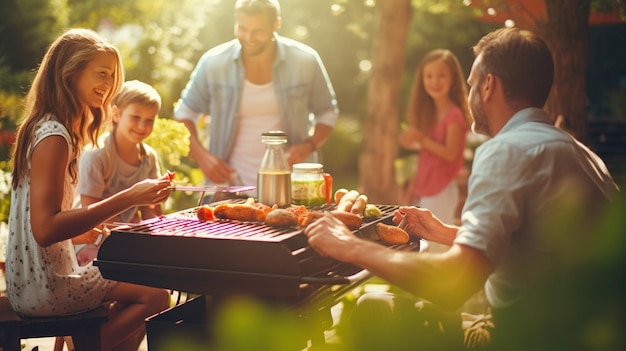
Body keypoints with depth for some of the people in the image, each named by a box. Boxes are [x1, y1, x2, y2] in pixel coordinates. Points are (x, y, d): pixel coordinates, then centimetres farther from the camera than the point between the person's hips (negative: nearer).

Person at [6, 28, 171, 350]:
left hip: (36, 280, 10)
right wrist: (129, 198, -30)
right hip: (43, 287, -10)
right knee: (155, 296, -8)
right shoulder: (54, 137, -19)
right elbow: (45, 229, -29)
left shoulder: (47, 128, 12)